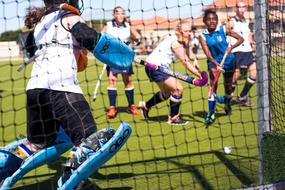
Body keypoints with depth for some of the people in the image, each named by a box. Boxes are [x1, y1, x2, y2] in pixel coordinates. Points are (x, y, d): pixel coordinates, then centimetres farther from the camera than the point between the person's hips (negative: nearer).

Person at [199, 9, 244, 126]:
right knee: (213, 86, -18)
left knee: (228, 87, 13)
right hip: (213, 62, -1)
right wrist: (216, 64, -38)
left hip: (228, 60, 1)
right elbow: (208, 54, -21)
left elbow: (240, 39, -8)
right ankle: (211, 114, -16)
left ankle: (227, 105, 45)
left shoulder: (223, 30, -12)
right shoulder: (203, 36, -12)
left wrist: (231, 47, -25)